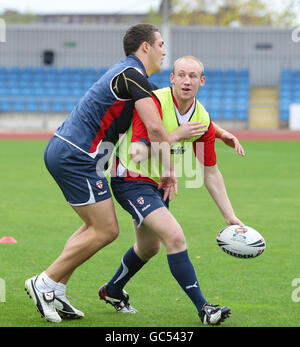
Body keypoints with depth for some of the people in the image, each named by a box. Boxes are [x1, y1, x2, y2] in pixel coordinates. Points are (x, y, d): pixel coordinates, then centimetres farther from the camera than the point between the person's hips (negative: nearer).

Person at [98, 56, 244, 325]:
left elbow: (211, 173, 2)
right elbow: (137, 148, -29)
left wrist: (230, 216, 0)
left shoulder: (202, 119, -4)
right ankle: (203, 308, -19)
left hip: (159, 184, 8)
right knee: (175, 237, -23)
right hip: (132, 181, -8)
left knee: (150, 247, 24)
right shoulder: (155, 102, -24)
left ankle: (112, 292, 48)